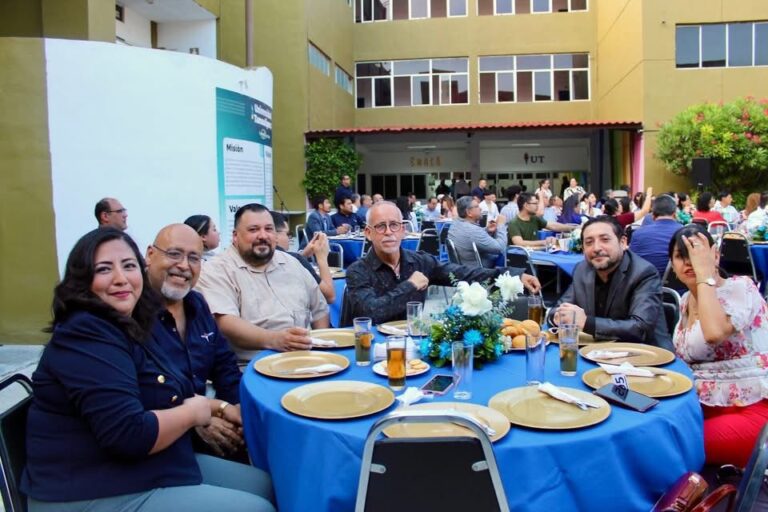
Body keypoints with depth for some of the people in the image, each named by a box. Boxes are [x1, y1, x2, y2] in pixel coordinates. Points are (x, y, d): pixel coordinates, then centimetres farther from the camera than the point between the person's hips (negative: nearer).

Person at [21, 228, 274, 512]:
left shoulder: (128, 327, 10)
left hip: (132, 469, 10)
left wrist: (216, 407, 4)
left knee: (263, 485, 15)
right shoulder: (85, 335, -21)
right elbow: (129, 434, -29)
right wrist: (194, 411, -12)